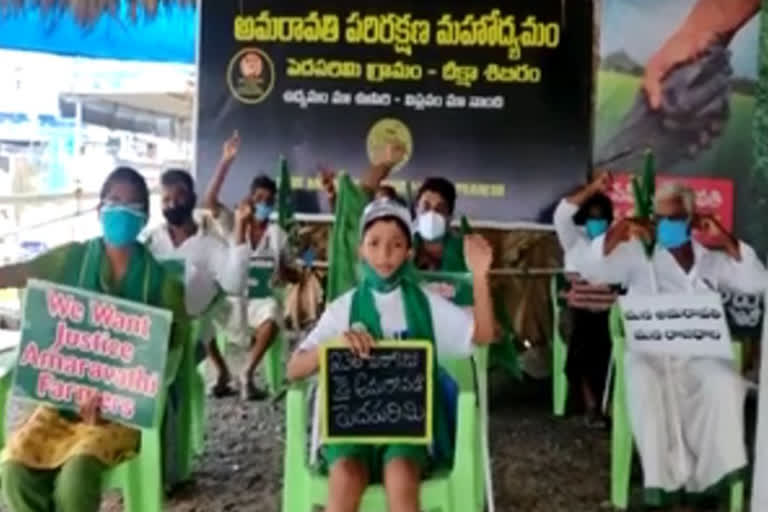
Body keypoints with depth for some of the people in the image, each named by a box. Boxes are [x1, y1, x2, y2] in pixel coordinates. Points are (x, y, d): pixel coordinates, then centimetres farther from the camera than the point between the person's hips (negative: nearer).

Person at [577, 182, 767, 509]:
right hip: (648, 350, -1)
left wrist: (727, 241, -2)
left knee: (726, 385, -30)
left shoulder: (712, 257, 15)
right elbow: (589, 269, -2)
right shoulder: (637, 253, 9)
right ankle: (663, 477, -25)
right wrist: (619, 231, -13)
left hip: (698, 353, 2)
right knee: (645, 386, -35)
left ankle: (706, 476, -19)